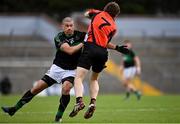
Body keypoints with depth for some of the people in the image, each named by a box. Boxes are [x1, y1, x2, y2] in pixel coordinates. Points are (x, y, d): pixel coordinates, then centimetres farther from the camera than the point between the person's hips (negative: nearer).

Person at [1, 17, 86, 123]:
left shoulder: (79, 35, -7)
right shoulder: (59, 37, -12)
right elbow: (70, 50, -25)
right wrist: (83, 43, -26)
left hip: (71, 71, -1)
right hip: (57, 68, 1)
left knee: (66, 88, -31)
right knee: (36, 88, 2)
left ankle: (59, 117, -16)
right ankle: (14, 109, 14)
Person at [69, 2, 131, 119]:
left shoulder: (98, 14, 14)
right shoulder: (113, 27, 15)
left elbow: (86, 13, 35)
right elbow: (106, 43, 15)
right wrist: (117, 48, 28)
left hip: (90, 47, -3)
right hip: (103, 52, 3)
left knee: (78, 77, -10)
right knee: (94, 79, 23)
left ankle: (79, 101, -34)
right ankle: (93, 103, 3)